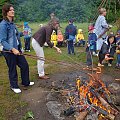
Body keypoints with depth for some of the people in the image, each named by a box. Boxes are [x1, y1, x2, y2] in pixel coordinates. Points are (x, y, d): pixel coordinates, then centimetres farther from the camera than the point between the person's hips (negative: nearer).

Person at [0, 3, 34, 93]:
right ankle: (14, 86, 27)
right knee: (13, 70, 7)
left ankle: (26, 82, 33)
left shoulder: (12, 23, 8)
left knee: (25, 65, 13)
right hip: (9, 52, -8)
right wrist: (12, 49, -27)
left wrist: (18, 48, 15)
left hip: (16, 50, 8)